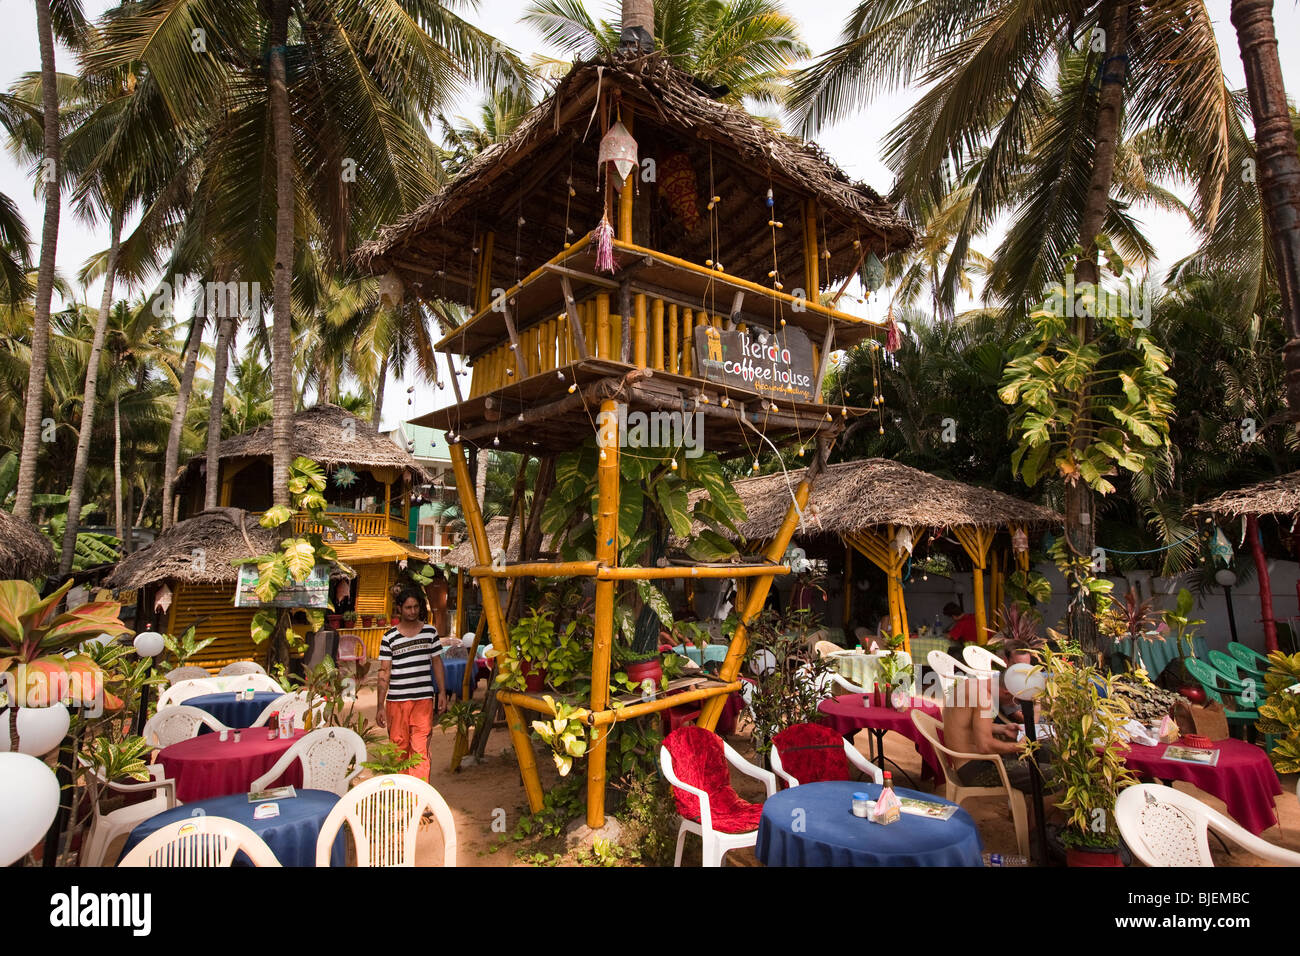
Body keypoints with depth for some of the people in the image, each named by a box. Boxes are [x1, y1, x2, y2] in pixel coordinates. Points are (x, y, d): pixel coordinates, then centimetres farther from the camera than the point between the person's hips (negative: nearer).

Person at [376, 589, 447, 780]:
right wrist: (380, 705, -3)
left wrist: (442, 692, 8)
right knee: (399, 747, 7)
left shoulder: (430, 632, 6)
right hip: (397, 700, 0)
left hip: (424, 699, 1)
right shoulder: (390, 637, 0)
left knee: (421, 749, -3)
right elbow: (384, 672, 0)